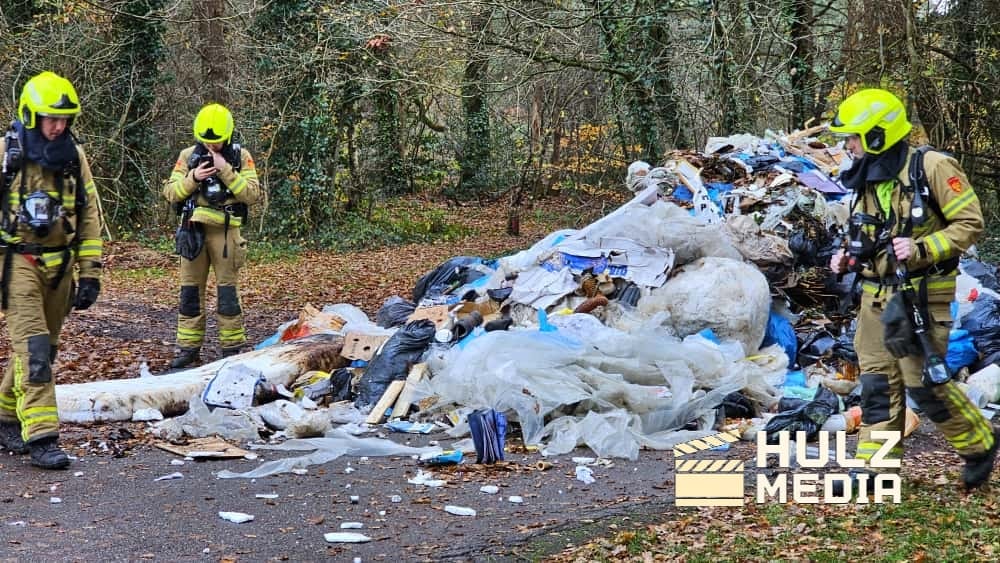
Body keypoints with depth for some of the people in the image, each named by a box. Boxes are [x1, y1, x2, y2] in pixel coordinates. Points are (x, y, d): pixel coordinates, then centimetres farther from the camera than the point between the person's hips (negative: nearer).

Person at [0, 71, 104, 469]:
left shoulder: (74, 156, 5)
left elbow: (89, 216, 9)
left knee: (42, 348, 11)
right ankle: (41, 436, -10)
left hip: (60, 265, 5)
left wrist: (90, 272, 5)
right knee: (33, 349, -11)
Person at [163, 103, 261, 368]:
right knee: (190, 290, 5)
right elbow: (170, 193, 3)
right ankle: (188, 347, 12)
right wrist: (193, 178, -13)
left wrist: (226, 172, -16)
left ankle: (232, 347, 8)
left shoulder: (241, 156, 1)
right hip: (193, 230, 3)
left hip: (225, 232, -2)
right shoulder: (188, 156, 7)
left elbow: (253, 194, -8)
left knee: (228, 291, 0)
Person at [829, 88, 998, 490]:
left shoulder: (933, 168, -12)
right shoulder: (868, 179, 11)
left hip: (922, 294, -7)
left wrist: (921, 249, -23)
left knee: (924, 383, -5)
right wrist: (850, 256, 5)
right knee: (877, 382, 6)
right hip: (876, 295, 7)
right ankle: (874, 467, 11)